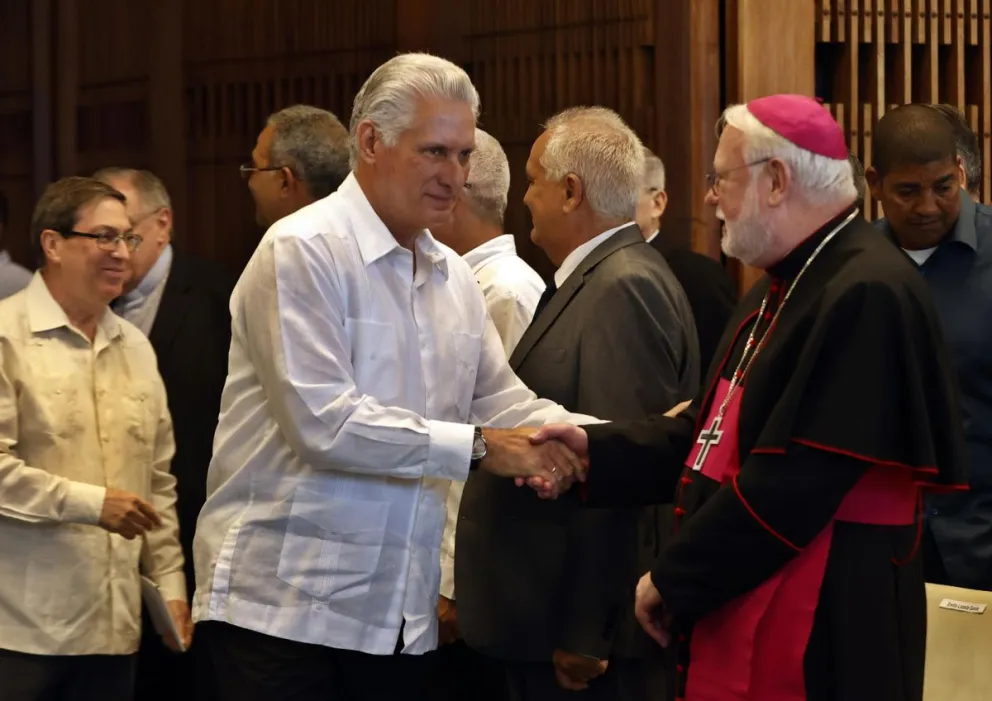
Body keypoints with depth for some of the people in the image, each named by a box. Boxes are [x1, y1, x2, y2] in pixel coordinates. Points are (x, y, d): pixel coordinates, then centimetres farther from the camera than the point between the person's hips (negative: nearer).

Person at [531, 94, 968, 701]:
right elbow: (721, 432, 16)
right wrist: (595, 450, 3)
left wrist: (674, 579, -15)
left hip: (818, 634, -10)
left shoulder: (866, 295, -20)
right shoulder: (784, 287, 16)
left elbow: (792, 485, -24)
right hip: (742, 614, 10)